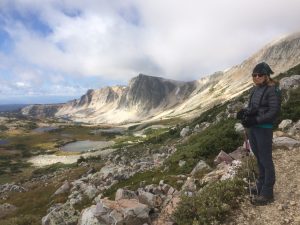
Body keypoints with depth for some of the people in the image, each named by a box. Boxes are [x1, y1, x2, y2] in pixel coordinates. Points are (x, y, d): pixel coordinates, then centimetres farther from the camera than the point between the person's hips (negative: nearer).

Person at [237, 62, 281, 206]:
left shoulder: (272, 90, -11)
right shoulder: (255, 89, 11)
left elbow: (274, 112, -17)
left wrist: (255, 120, -24)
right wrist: (245, 113, -6)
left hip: (264, 129, -8)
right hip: (252, 128, 8)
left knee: (266, 160, 1)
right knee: (259, 159, 17)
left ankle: (267, 193, 13)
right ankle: (261, 186, 32)